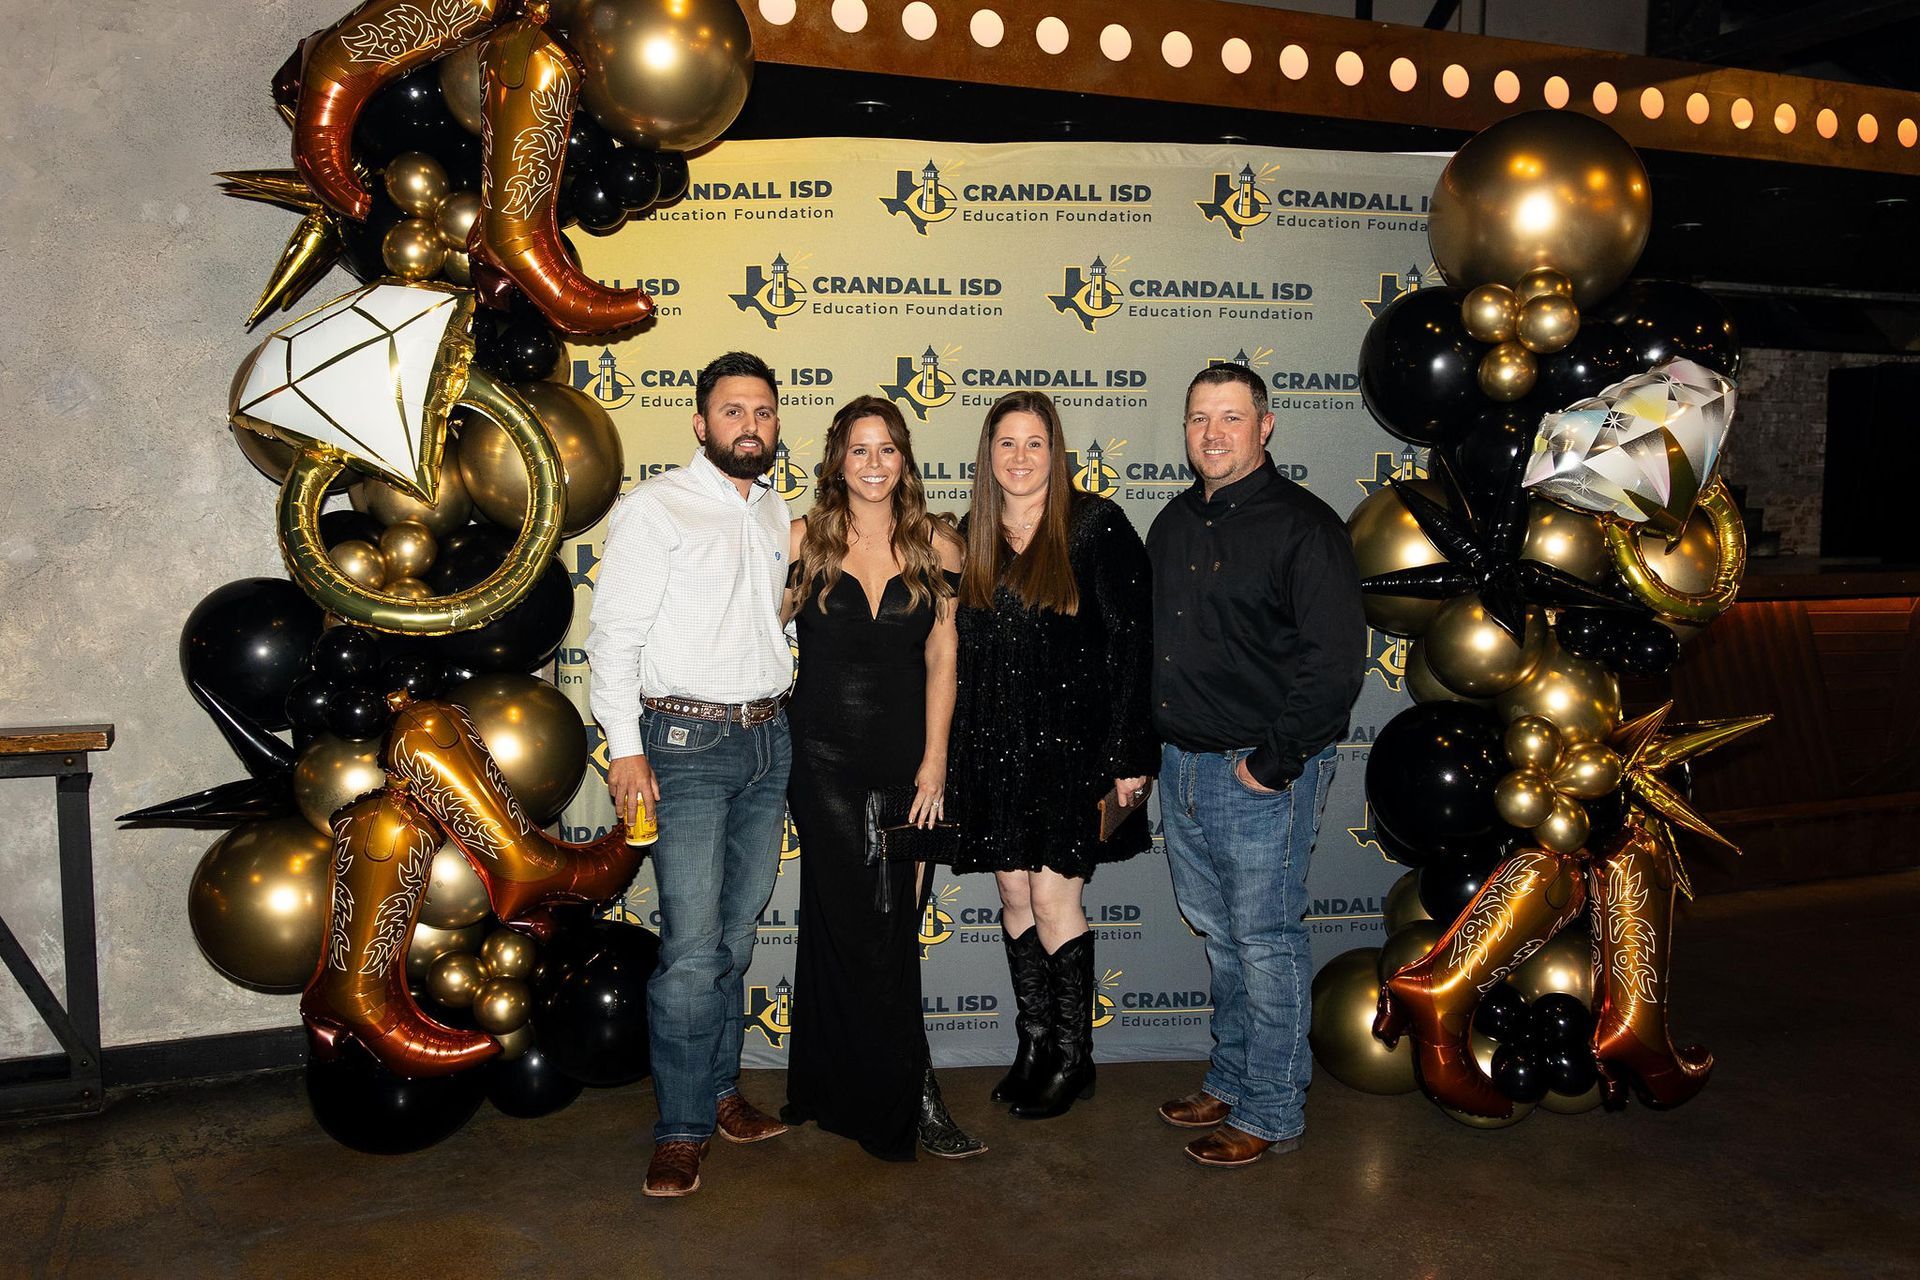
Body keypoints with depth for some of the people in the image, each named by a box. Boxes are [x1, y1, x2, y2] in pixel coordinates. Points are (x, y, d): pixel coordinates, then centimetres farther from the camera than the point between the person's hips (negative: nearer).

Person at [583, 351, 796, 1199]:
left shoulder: (777, 516, 15)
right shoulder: (654, 508, -3)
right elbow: (614, 632, -7)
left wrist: (783, 720, 15)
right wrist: (625, 746, -14)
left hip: (767, 738, 6)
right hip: (686, 740, -6)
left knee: (737, 931, 11)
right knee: (692, 947, -7)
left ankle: (719, 1091, 25)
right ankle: (682, 1129, 6)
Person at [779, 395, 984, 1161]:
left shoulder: (936, 547, 4)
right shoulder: (805, 539, 0)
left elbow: (941, 660, 4)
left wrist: (934, 760, -1)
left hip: (907, 755, 2)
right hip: (826, 756, -2)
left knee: (895, 926, 7)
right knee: (860, 929, -2)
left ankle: (837, 1089, 26)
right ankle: (908, 1099, 11)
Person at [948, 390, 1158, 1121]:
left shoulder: (1095, 526, -5)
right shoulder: (970, 539, 8)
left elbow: (1131, 641, -8)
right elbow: (955, 652, 11)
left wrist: (1128, 753, -12)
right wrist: (949, 757, 8)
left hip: (1070, 744, -4)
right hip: (994, 748, 5)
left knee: (1054, 897, -3)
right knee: (1015, 896, 10)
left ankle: (1073, 1057, 14)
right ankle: (1034, 1044, 25)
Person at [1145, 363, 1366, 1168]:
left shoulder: (1303, 526, -12)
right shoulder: (1176, 523, 12)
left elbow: (1335, 664, -18)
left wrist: (1273, 763, -16)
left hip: (1262, 775, -7)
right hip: (1182, 765, 7)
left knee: (1265, 943, 3)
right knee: (1218, 935, 18)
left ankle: (1270, 1115, 18)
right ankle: (1229, 1084, 33)